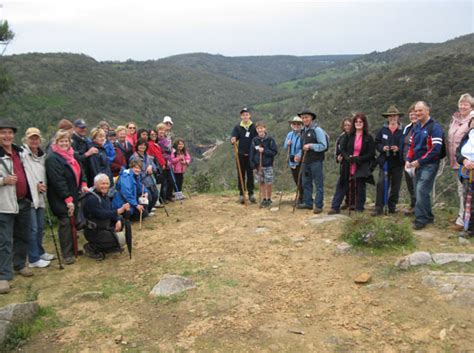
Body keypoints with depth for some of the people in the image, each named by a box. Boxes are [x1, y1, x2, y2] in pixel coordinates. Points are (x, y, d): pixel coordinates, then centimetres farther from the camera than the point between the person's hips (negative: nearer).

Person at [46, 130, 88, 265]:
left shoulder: (71, 155, 11)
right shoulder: (52, 158, -16)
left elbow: (80, 171, 18)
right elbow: (58, 181, -21)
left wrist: (83, 184, -1)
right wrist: (67, 199, -22)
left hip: (73, 196, 8)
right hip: (61, 199, -8)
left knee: (73, 223, 14)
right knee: (65, 224, -4)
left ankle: (73, 249, 28)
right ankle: (67, 254, 4)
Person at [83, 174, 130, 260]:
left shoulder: (105, 195, 10)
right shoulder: (91, 198, -20)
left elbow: (111, 211, 9)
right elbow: (102, 214, -30)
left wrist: (118, 220, -12)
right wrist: (120, 210, -36)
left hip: (105, 228, 9)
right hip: (94, 231, -9)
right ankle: (92, 248, -5)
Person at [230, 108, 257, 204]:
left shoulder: (254, 127, 2)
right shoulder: (237, 128, 2)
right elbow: (233, 137, -11)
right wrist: (233, 141, -33)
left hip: (251, 155, 0)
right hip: (241, 155, 0)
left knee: (250, 174, 7)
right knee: (241, 174, 5)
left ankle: (251, 193, 14)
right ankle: (241, 194, 12)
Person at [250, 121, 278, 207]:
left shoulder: (270, 140, -6)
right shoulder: (254, 140, 1)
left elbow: (275, 151, -8)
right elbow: (251, 154, 3)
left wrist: (264, 151, -18)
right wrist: (253, 166, -1)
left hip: (268, 165, -3)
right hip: (258, 165, 3)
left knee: (268, 183, -1)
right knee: (261, 183, 9)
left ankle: (269, 199, 15)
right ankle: (264, 199, 21)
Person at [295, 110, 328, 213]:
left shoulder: (317, 130, -10)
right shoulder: (303, 131, 13)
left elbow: (323, 146, -15)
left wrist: (311, 146, -23)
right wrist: (299, 155, 9)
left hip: (316, 161, -8)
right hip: (305, 161, 8)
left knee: (318, 184, -1)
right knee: (306, 183, 14)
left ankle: (318, 205, 4)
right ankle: (307, 202, 25)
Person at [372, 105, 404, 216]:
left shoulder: (402, 131, -2)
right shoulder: (382, 130, 6)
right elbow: (377, 143, 9)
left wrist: (398, 148, -18)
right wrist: (382, 148, -10)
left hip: (397, 162, 0)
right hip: (385, 161, 1)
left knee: (395, 185, 8)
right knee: (381, 184, -8)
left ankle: (392, 207, 20)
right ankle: (379, 208, -5)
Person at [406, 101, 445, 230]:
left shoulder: (435, 127, -11)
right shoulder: (416, 127, 14)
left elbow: (436, 149, -18)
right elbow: (411, 145, 18)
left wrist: (419, 161, -19)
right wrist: (408, 160, 1)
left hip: (429, 165, -8)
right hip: (418, 165, 8)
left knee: (421, 190, -13)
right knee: (419, 191, 11)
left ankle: (421, 219, -5)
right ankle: (428, 216, 24)